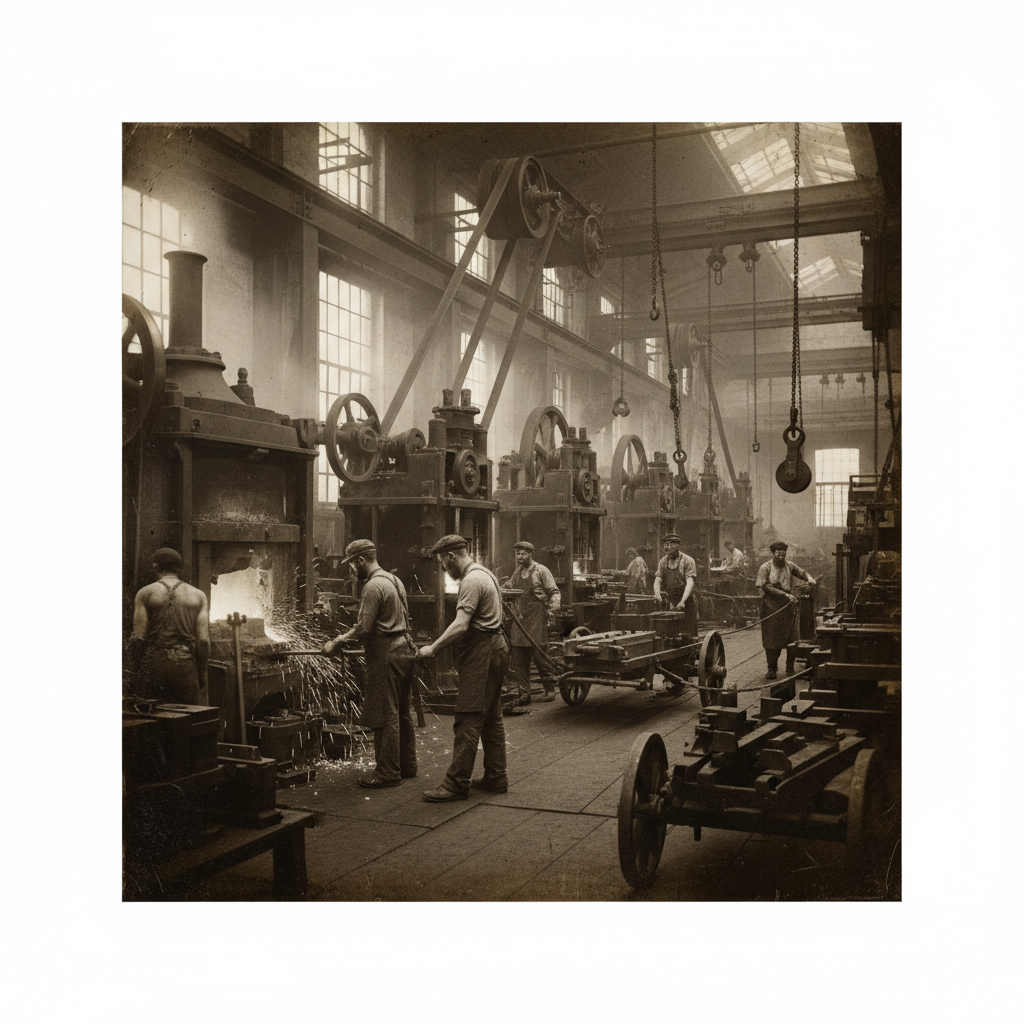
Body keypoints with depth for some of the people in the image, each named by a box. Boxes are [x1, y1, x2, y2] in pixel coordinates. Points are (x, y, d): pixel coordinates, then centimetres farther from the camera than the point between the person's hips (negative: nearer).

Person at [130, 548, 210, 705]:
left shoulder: (145, 594, 4)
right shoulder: (198, 596, 7)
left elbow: (138, 637, -2)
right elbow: (203, 640, 0)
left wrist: (137, 670, 6)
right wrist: (202, 673, 8)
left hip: (153, 663, 0)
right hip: (185, 663, 0)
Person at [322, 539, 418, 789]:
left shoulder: (373, 586, -14)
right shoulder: (395, 580, 15)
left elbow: (363, 628, -18)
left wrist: (336, 642, -6)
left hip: (386, 655, -10)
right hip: (405, 649, 10)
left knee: (385, 716, -4)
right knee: (403, 712, 15)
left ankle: (388, 773, 1)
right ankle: (407, 766, 23)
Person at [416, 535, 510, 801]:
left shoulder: (471, 581, -17)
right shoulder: (484, 574, 17)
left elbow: (461, 625, -26)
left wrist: (433, 648, -19)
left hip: (481, 654, -11)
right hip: (495, 649, 11)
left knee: (467, 721, -8)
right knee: (491, 717, 15)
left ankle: (457, 783, -5)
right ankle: (496, 777, 22)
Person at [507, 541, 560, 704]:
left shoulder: (541, 570, 0)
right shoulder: (517, 572, 16)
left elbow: (554, 592, -1)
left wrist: (552, 609, -13)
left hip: (537, 619, -5)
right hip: (519, 618, 5)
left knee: (538, 653, -6)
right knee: (519, 657, 2)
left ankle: (549, 689, 10)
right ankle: (524, 693, 9)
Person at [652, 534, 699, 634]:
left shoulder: (688, 561, -8)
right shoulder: (663, 562, 7)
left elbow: (690, 583, -17)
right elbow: (657, 580, 2)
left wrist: (682, 601, -30)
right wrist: (657, 594, -20)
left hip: (686, 602, -4)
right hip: (669, 602, 4)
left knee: (689, 633, -6)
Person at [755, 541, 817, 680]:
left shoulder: (789, 566, 11)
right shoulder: (765, 568, -1)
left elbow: (802, 573, 19)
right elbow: (766, 587, -10)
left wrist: (810, 578, -6)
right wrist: (785, 594, -17)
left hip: (789, 607, 3)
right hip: (772, 608, -3)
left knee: (793, 639, -1)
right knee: (772, 640, 1)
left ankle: (790, 669, 13)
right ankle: (772, 670, 13)